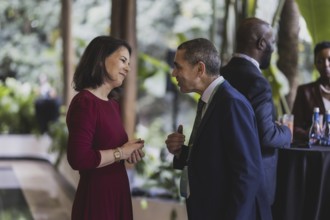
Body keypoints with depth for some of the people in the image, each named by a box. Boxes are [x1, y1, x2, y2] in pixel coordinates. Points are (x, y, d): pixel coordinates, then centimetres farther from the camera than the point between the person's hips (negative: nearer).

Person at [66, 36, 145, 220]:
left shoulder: (114, 104, 10)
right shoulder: (84, 102, -16)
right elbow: (79, 158, -25)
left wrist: (131, 150, -1)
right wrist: (121, 152, -15)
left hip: (117, 194, 8)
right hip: (96, 197, -8)